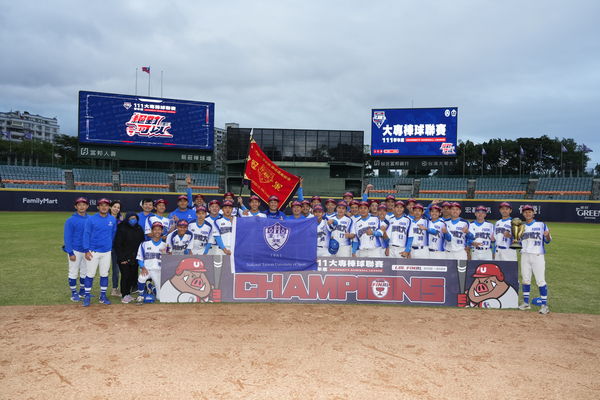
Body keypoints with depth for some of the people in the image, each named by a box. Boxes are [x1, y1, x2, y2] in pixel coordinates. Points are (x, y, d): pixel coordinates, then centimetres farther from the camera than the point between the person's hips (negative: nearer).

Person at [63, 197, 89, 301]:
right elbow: (67, 237, -10)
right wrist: (70, 253, -15)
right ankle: (74, 293, 14)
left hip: (87, 251, 4)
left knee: (85, 272, 13)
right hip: (75, 251, -4)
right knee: (73, 273, 4)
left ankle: (83, 291, 27)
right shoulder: (71, 220, -8)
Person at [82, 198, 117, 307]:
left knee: (104, 274, 10)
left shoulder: (113, 220, 4)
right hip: (93, 252, -3)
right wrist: (86, 251, -11)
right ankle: (87, 296, 13)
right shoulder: (91, 219, -5)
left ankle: (103, 296, 21)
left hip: (107, 252, 3)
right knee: (90, 274, 1)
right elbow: (86, 235, -6)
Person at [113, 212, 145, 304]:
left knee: (133, 276, 6)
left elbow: (142, 243, 15)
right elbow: (117, 245, -9)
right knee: (125, 275, -6)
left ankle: (128, 293, 19)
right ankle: (124, 295, 5)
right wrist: (121, 258, -13)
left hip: (135, 258, 5)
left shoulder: (139, 228, 9)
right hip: (124, 258, -5)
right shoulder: (122, 229, -7)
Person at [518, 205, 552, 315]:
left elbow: (547, 241, 3)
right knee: (525, 280, 8)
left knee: (541, 280, -7)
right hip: (525, 255, 4)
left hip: (538, 256, -4)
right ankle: (526, 303, 17)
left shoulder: (541, 225, 3)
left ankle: (544, 305, -2)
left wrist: (547, 236, -19)